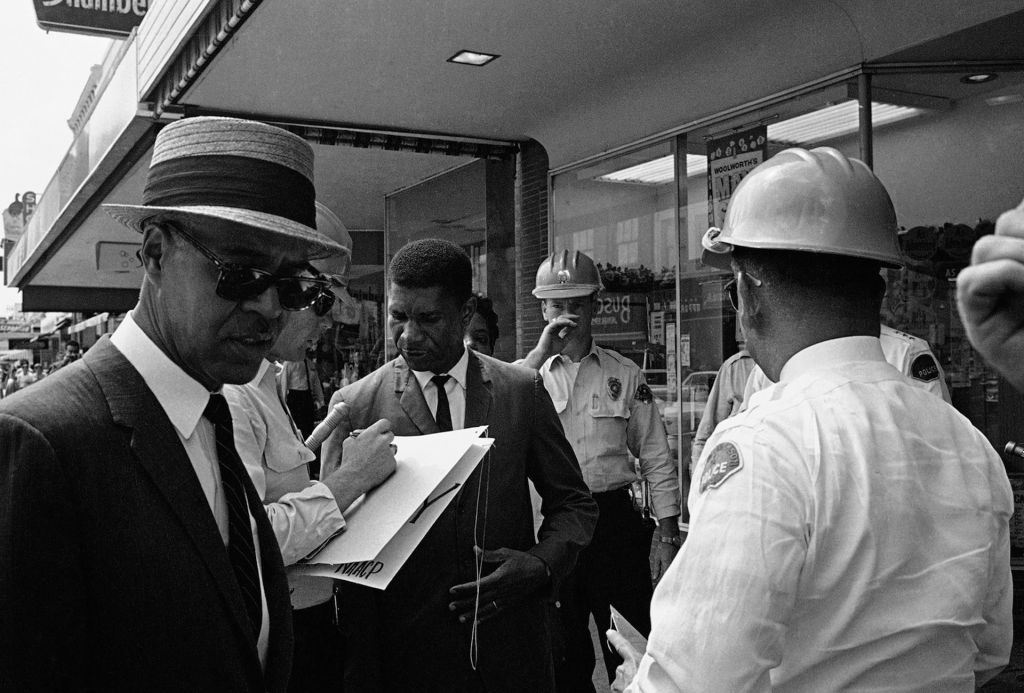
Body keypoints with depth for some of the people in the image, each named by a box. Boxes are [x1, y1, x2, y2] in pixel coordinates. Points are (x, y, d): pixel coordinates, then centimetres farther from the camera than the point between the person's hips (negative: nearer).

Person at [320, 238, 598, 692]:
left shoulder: (523, 390, -2)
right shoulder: (354, 406, -6)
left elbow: (574, 503, 6)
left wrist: (542, 562, -12)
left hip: (513, 646, 2)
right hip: (407, 651, -1)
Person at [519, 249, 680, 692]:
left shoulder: (625, 374, 4)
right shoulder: (530, 372, 3)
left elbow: (656, 460, 5)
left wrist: (668, 536, 1)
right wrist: (541, 352, -19)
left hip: (615, 519, 0)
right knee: (564, 655, 14)